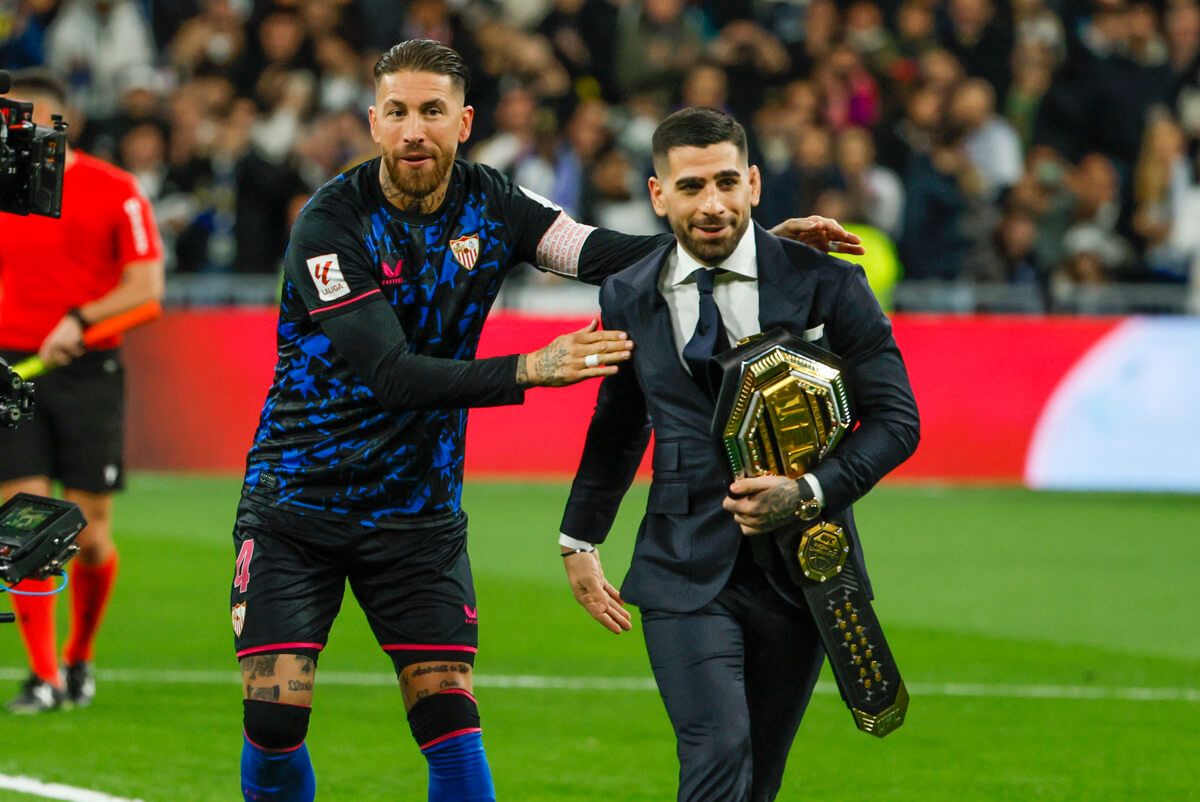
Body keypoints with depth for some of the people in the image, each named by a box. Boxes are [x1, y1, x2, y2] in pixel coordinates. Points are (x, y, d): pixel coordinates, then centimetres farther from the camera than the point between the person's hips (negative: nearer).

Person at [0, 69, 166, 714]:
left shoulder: (115, 191, -3)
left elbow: (146, 285, -6)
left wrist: (79, 321, -19)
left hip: (88, 371, -2)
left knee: (89, 537, 0)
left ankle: (80, 659, 24)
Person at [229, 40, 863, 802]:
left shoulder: (488, 204, -1)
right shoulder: (330, 224, -17)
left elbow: (606, 255, -7)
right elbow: (389, 375, -23)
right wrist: (530, 369, -31)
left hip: (417, 511, 4)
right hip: (296, 503, -4)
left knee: (450, 722, -5)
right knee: (275, 714, -11)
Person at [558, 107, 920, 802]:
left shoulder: (826, 284, -3)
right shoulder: (630, 298, 5)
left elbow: (895, 418, -3)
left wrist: (809, 494, -17)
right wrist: (581, 538, 24)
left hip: (801, 565, 0)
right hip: (688, 574, 0)